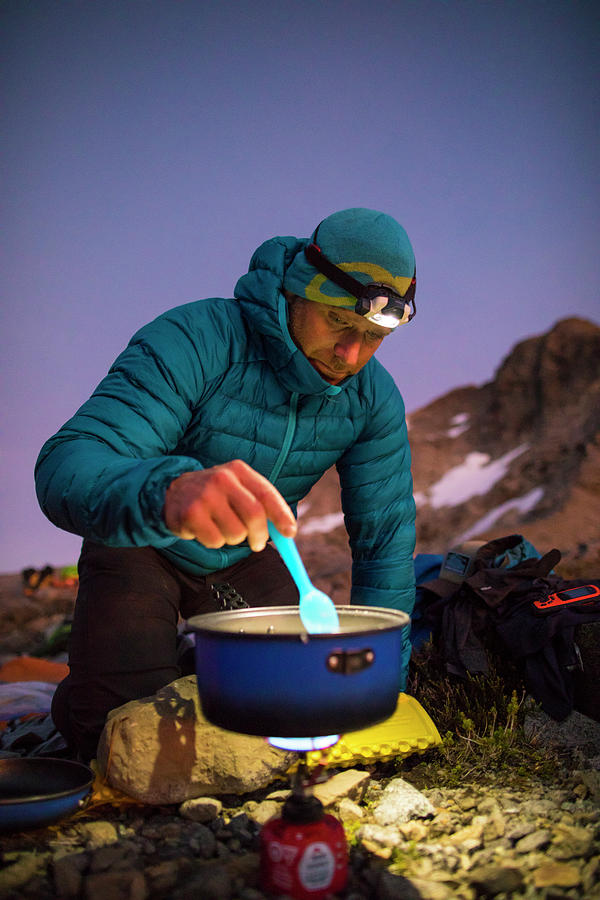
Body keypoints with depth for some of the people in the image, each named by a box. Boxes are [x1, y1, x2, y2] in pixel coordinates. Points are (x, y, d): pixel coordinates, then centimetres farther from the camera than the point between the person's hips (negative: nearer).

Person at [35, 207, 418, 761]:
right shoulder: (194, 341, -33)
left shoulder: (375, 398, -16)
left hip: (246, 557, 5)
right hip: (138, 545, -4)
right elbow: (64, 468, -45)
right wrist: (168, 492, -69)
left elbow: (387, 539, -10)